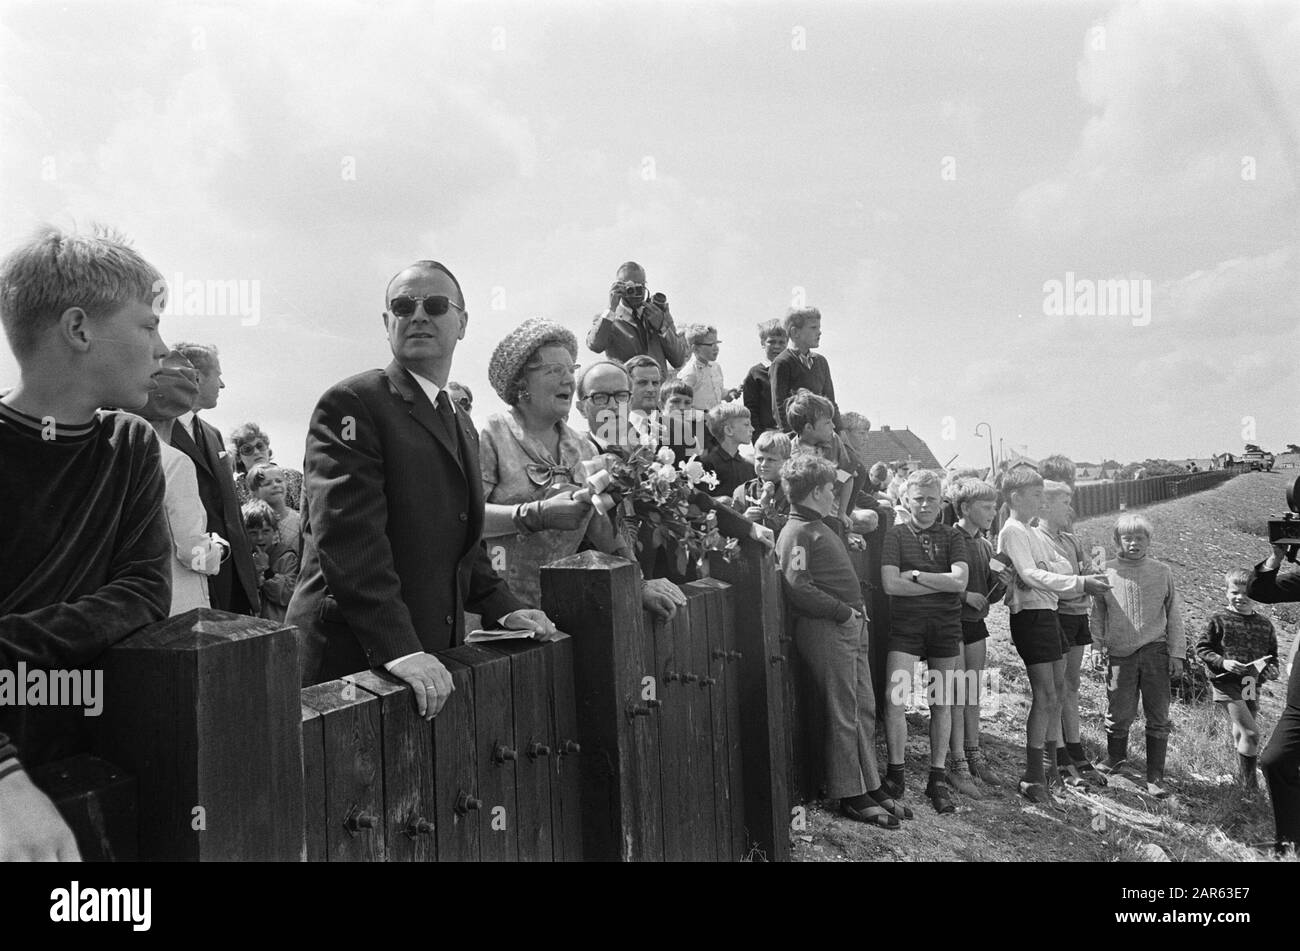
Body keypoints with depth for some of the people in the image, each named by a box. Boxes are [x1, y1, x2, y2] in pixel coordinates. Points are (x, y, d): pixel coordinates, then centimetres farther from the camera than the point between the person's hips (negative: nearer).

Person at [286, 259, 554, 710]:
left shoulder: (461, 425, 18)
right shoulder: (352, 403, -9)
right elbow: (347, 534, -19)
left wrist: (502, 606, 10)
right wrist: (397, 647, -25)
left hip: (431, 656, 7)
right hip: (351, 657, -7)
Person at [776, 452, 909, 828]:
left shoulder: (819, 528, 19)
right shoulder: (797, 533, -12)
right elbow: (798, 589, -22)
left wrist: (857, 608, 13)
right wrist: (844, 611, -17)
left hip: (849, 627, 10)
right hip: (825, 630, -10)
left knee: (865, 709, 13)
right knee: (842, 716, -2)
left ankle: (871, 786, 23)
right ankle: (851, 796, 7)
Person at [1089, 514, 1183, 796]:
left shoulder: (1162, 572, 5)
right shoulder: (1106, 572, 3)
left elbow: (1173, 614, 9)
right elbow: (1097, 613, 10)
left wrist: (1177, 652, 5)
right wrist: (1096, 644, 3)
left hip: (1155, 651, 0)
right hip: (1119, 654, 0)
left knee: (1158, 716, 1)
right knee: (1118, 714, 5)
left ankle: (1155, 776, 11)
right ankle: (1115, 757, 33)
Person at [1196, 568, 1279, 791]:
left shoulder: (1264, 624, 10)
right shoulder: (1219, 621, -2)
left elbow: (1272, 655, 19)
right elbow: (1201, 648, -1)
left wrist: (1272, 669, -2)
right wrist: (1222, 662, -15)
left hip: (1252, 686, 5)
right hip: (1226, 683, -5)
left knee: (1241, 735, 11)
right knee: (1251, 734, -14)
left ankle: (1242, 776, 26)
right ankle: (1250, 783, -3)